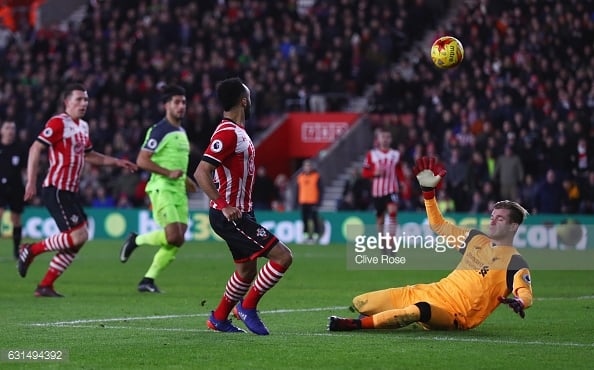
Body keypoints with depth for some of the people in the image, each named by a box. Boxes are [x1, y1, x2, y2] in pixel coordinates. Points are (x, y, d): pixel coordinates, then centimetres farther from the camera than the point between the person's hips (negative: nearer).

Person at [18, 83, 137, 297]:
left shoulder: (83, 126, 16)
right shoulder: (58, 123, -10)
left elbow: (88, 155, 30)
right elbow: (36, 149, -15)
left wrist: (117, 162, 23)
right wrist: (31, 182, -22)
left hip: (70, 191, 9)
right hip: (55, 190, -9)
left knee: (75, 242, 4)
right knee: (78, 235, -17)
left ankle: (45, 286, 10)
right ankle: (32, 250, -1)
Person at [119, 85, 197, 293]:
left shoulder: (181, 132, 18)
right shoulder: (159, 130, -9)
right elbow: (142, 161, -15)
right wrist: (169, 173, -21)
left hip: (179, 191, 8)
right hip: (162, 189, -8)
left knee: (177, 241, 0)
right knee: (173, 237, -20)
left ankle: (148, 280, 7)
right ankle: (136, 240, 4)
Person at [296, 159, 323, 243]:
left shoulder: (316, 176, 0)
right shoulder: (300, 176, 11)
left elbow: (321, 189, -1)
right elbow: (298, 189, 16)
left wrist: (319, 201, -9)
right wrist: (297, 201, 9)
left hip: (313, 202, -4)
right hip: (303, 203, 4)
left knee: (314, 218, -8)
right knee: (305, 219, 3)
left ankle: (316, 235, -5)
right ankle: (307, 235, 8)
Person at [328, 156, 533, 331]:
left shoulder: (515, 262, -4)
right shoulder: (476, 239, 18)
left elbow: (526, 295, -18)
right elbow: (438, 225, 28)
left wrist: (518, 302, -41)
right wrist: (428, 190, 20)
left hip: (456, 317, -8)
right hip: (434, 292, 8)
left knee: (420, 310, -43)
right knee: (359, 303, -2)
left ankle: (358, 324, -38)